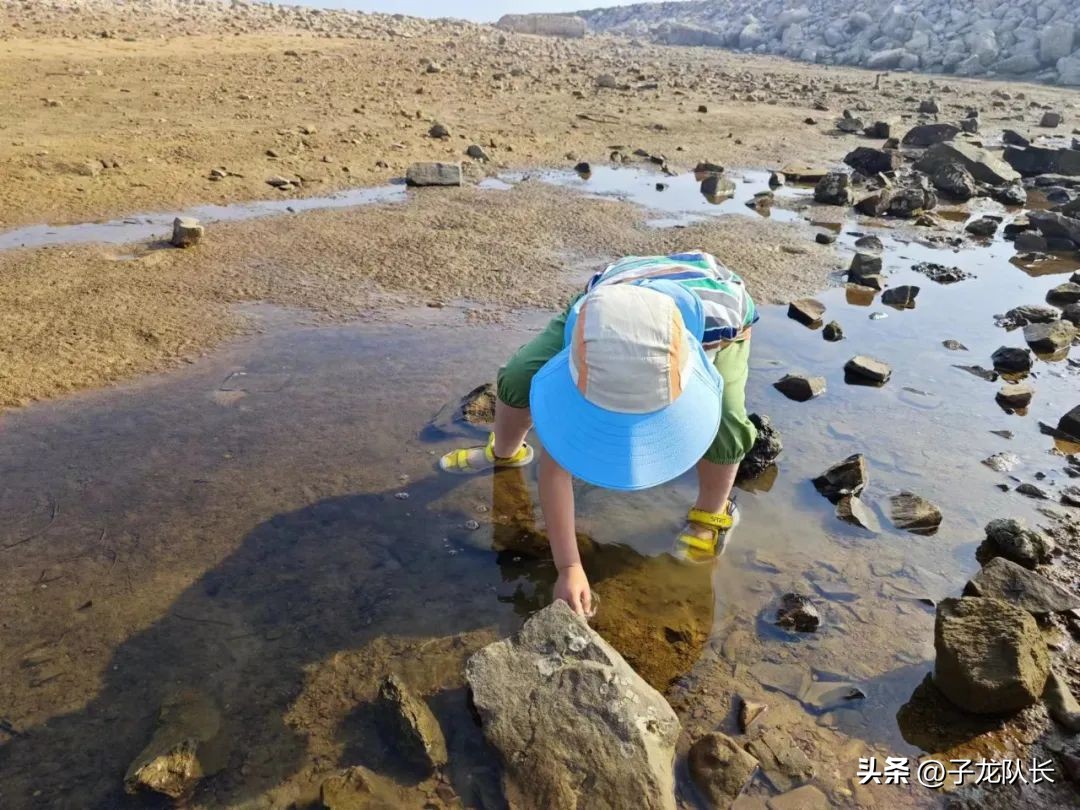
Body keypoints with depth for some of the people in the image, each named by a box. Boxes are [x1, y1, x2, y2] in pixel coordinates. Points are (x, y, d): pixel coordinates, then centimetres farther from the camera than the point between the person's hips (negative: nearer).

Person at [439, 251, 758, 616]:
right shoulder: (586, 340, -42)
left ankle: (713, 511, 5)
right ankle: (504, 452, 23)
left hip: (716, 325, 0)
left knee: (723, 423, -30)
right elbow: (556, 461, -36)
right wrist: (569, 567, -37)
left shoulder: (717, 310, -47)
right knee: (519, 377, -13)